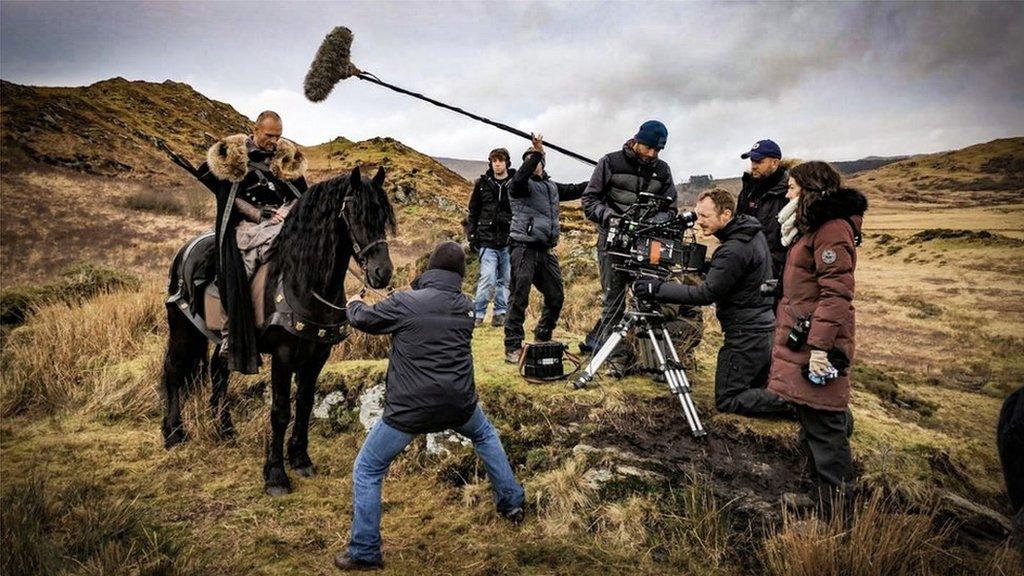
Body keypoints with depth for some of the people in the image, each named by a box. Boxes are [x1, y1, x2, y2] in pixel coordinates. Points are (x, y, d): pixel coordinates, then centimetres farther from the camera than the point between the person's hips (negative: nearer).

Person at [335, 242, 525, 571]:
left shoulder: (403, 303, -10)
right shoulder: (466, 306, 2)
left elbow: (361, 320, 6)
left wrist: (354, 303, 28)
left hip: (409, 411, -4)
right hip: (459, 405, 4)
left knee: (366, 471, 14)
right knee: (485, 435, 36)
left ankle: (365, 554, 20)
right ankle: (512, 503, 42)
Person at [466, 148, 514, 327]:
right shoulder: (483, 183, 6)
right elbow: (473, 211, 11)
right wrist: (472, 235, 6)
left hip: (509, 241, 1)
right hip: (488, 239, -1)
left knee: (505, 280, 8)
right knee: (487, 278, -9)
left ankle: (500, 313, 19)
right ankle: (478, 314, 2)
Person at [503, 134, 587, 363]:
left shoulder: (552, 187, 20)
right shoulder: (523, 184, -2)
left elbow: (574, 190, 27)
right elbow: (518, 180, -24)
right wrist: (536, 152, -31)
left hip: (546, 250, 7)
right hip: (524, 248, -7)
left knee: (556, 297, 11)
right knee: (519, 298, -10)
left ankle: (542, 338, 31)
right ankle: (513, 347, -6)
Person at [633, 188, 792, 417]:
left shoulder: (734, 250, -24)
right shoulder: (752, 232, 6)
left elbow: (706, 294, -23)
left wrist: (659, 289, -21)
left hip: (746, 335, -10)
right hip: (764, 327, 10)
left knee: (727, 400, 1)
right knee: (754, 390, 24)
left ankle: (794, 402, -4)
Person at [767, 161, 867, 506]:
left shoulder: (833, 228, -14)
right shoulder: (811, 226, 18)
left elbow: (836, 293, -21)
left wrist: (820, 346, -24)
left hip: (816, 344, -10)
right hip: (798, 340, 10)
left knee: (822, 423, -3)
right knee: (810, 417, 19)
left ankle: (836, 500, 7)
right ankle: (821, 481, 35)